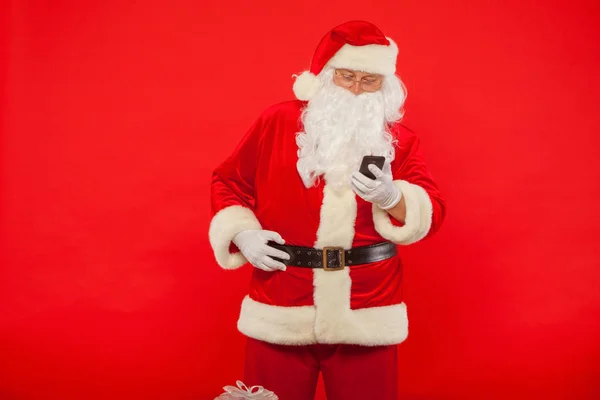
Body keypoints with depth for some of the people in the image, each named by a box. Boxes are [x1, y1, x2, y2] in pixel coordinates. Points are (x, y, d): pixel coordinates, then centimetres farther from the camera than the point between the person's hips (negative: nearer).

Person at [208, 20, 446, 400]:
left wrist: (390, 196, -24)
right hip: (281, 310, 0)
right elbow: (228, 182, 10)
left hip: (367, 314, 0)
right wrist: (243, 235, -6)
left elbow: (431, 216, -4)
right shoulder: (277, 121, 3)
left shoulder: (401, 139, 4)